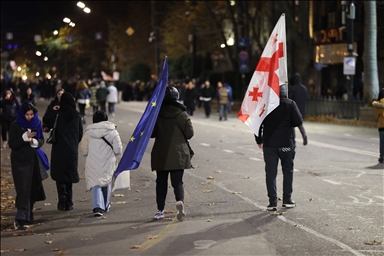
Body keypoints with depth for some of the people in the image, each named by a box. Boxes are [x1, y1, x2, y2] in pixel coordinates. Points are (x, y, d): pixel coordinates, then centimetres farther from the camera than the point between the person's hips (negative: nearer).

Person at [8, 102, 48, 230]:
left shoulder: (37, 124, 5)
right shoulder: (15, 126, -7)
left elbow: (41, 139, 8)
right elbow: (12, 144, -11)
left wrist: (35, 142, -15)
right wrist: (25, 137, -23)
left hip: (33, 160, 5)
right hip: (20, 161, -5)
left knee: (33, 188, 9)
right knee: (23, 189, -13)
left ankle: (27, 216, 25)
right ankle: (20, 219, -17)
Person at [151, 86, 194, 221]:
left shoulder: (157, 113, -5)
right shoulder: (182, 114, -5)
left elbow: (151, 133, -2)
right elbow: (189, 133, -4)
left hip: (161, 154, 1)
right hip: (178, 154, 0)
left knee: (161, 182, 12)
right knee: (177, 181, 4)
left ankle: (160, 210, 13)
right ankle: (180, 201, -24)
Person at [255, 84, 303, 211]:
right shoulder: (290, 104, -6)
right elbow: (298, 121, -9)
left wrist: (259, 140, 11)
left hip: (269, 143, 1)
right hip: (286, 143, -1)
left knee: (270, 173, 4)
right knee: (288, 170, 15)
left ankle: (273, 202, 1)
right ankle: (287, 199, 17)